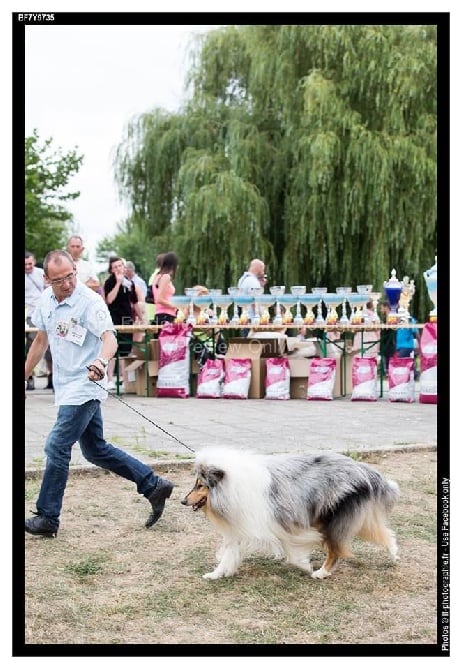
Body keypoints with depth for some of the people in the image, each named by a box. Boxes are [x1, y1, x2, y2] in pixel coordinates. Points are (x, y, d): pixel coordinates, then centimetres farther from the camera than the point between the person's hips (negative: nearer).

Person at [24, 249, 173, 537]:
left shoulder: (90, 302, -18)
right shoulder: (46, 299, 5)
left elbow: (109, 338, -31)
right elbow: (41, 340, 18)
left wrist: (101, 362, -52)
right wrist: (23, 376, 22)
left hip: (84, 388, -8)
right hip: (65, 387, 8)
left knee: (56, 447, -9)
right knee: (96, 450, 14)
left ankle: (47, 518, 4)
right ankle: (154, 485, 24)